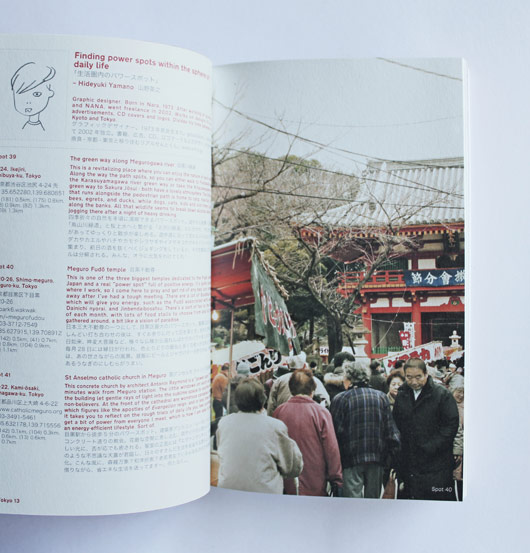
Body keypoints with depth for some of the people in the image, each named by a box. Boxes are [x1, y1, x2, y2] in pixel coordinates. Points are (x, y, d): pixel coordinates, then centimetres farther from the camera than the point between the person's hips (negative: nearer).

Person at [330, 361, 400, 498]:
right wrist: (393, 453, 10)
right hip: (377, 457, 4)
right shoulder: (381, 396, 5)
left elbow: (336, 431, -6)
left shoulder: (340, 399, -6)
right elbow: (391, 429, 4)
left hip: (351, 458, -3)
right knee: (373, 497, 16)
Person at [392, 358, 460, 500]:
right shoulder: (401, 396, 11)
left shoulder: (442, 394, -6)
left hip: (436, 466, -5)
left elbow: (451, 424, -9)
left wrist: (431, 447, -15)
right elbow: (396, 425, 19)